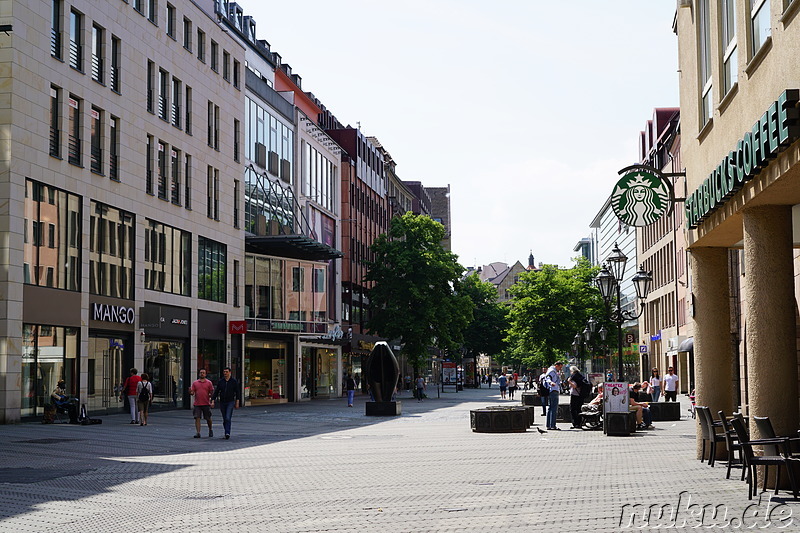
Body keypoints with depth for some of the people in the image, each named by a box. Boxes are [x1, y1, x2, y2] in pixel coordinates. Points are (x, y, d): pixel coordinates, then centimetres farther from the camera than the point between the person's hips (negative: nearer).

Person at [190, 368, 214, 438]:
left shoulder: (209, 383, 4)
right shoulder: (195, 383, 8)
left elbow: (212, 392, 4)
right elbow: (192, 393, 4)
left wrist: (212, 402, -12)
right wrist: (190, 392, -19)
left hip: (206, 404, -1)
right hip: (197, 404, 1)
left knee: (208, 419, 9)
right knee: (197, 418, -8)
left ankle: (210, 430, 32)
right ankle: (197, 433, -8)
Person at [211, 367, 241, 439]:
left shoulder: (234, 381, 0)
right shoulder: (220, 381, 7)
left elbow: (237, 392, 1)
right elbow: (216, 392, 7)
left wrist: (237, 403, -4)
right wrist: (213, 401, -3)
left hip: (230, 402, -4)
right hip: (222, 403, 4)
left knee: (228, 418, -17)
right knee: (224, 419, 7)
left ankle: (227, 433, -22)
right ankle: (227, 433, 17)